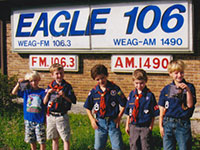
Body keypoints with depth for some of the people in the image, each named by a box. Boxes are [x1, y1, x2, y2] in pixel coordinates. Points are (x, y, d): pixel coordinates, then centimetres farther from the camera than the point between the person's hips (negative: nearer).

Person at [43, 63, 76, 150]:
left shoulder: (67, 86, -3)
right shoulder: (50, 86, 6)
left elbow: (73, 100, -6)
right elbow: (44, 102, 6)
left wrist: (64, 96, -19)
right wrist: (48, 93, -10)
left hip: (62, 116, -3)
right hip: (51, 116, 3)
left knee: (66, 139, -1)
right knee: (54, 139, 14)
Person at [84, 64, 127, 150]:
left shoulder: (115, 89, -10)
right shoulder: (93, 91, -1)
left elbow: (124, 105, -4)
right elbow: (87, 107, 11)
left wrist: (119, 117, -8)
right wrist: (92, 119, 1)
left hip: (113, 122, -2)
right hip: (100, 123, 3)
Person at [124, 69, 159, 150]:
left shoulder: (149, 95, -8)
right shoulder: (131, 94, 3)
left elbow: (154, 113, -4)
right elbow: (128, 112, 11)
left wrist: (151, 125, -8)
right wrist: (127, 125, 12)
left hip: (145, 127, -4)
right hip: (133, 126, 4)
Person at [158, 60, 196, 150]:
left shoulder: (189, 87, 1)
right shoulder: (166, 89, 6)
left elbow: (190, 105, -9)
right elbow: (162, 109, 9)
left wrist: (188, 90, -20)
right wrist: (161, 126, 6)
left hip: (183, 123, -2)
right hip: (168, 123, 2)